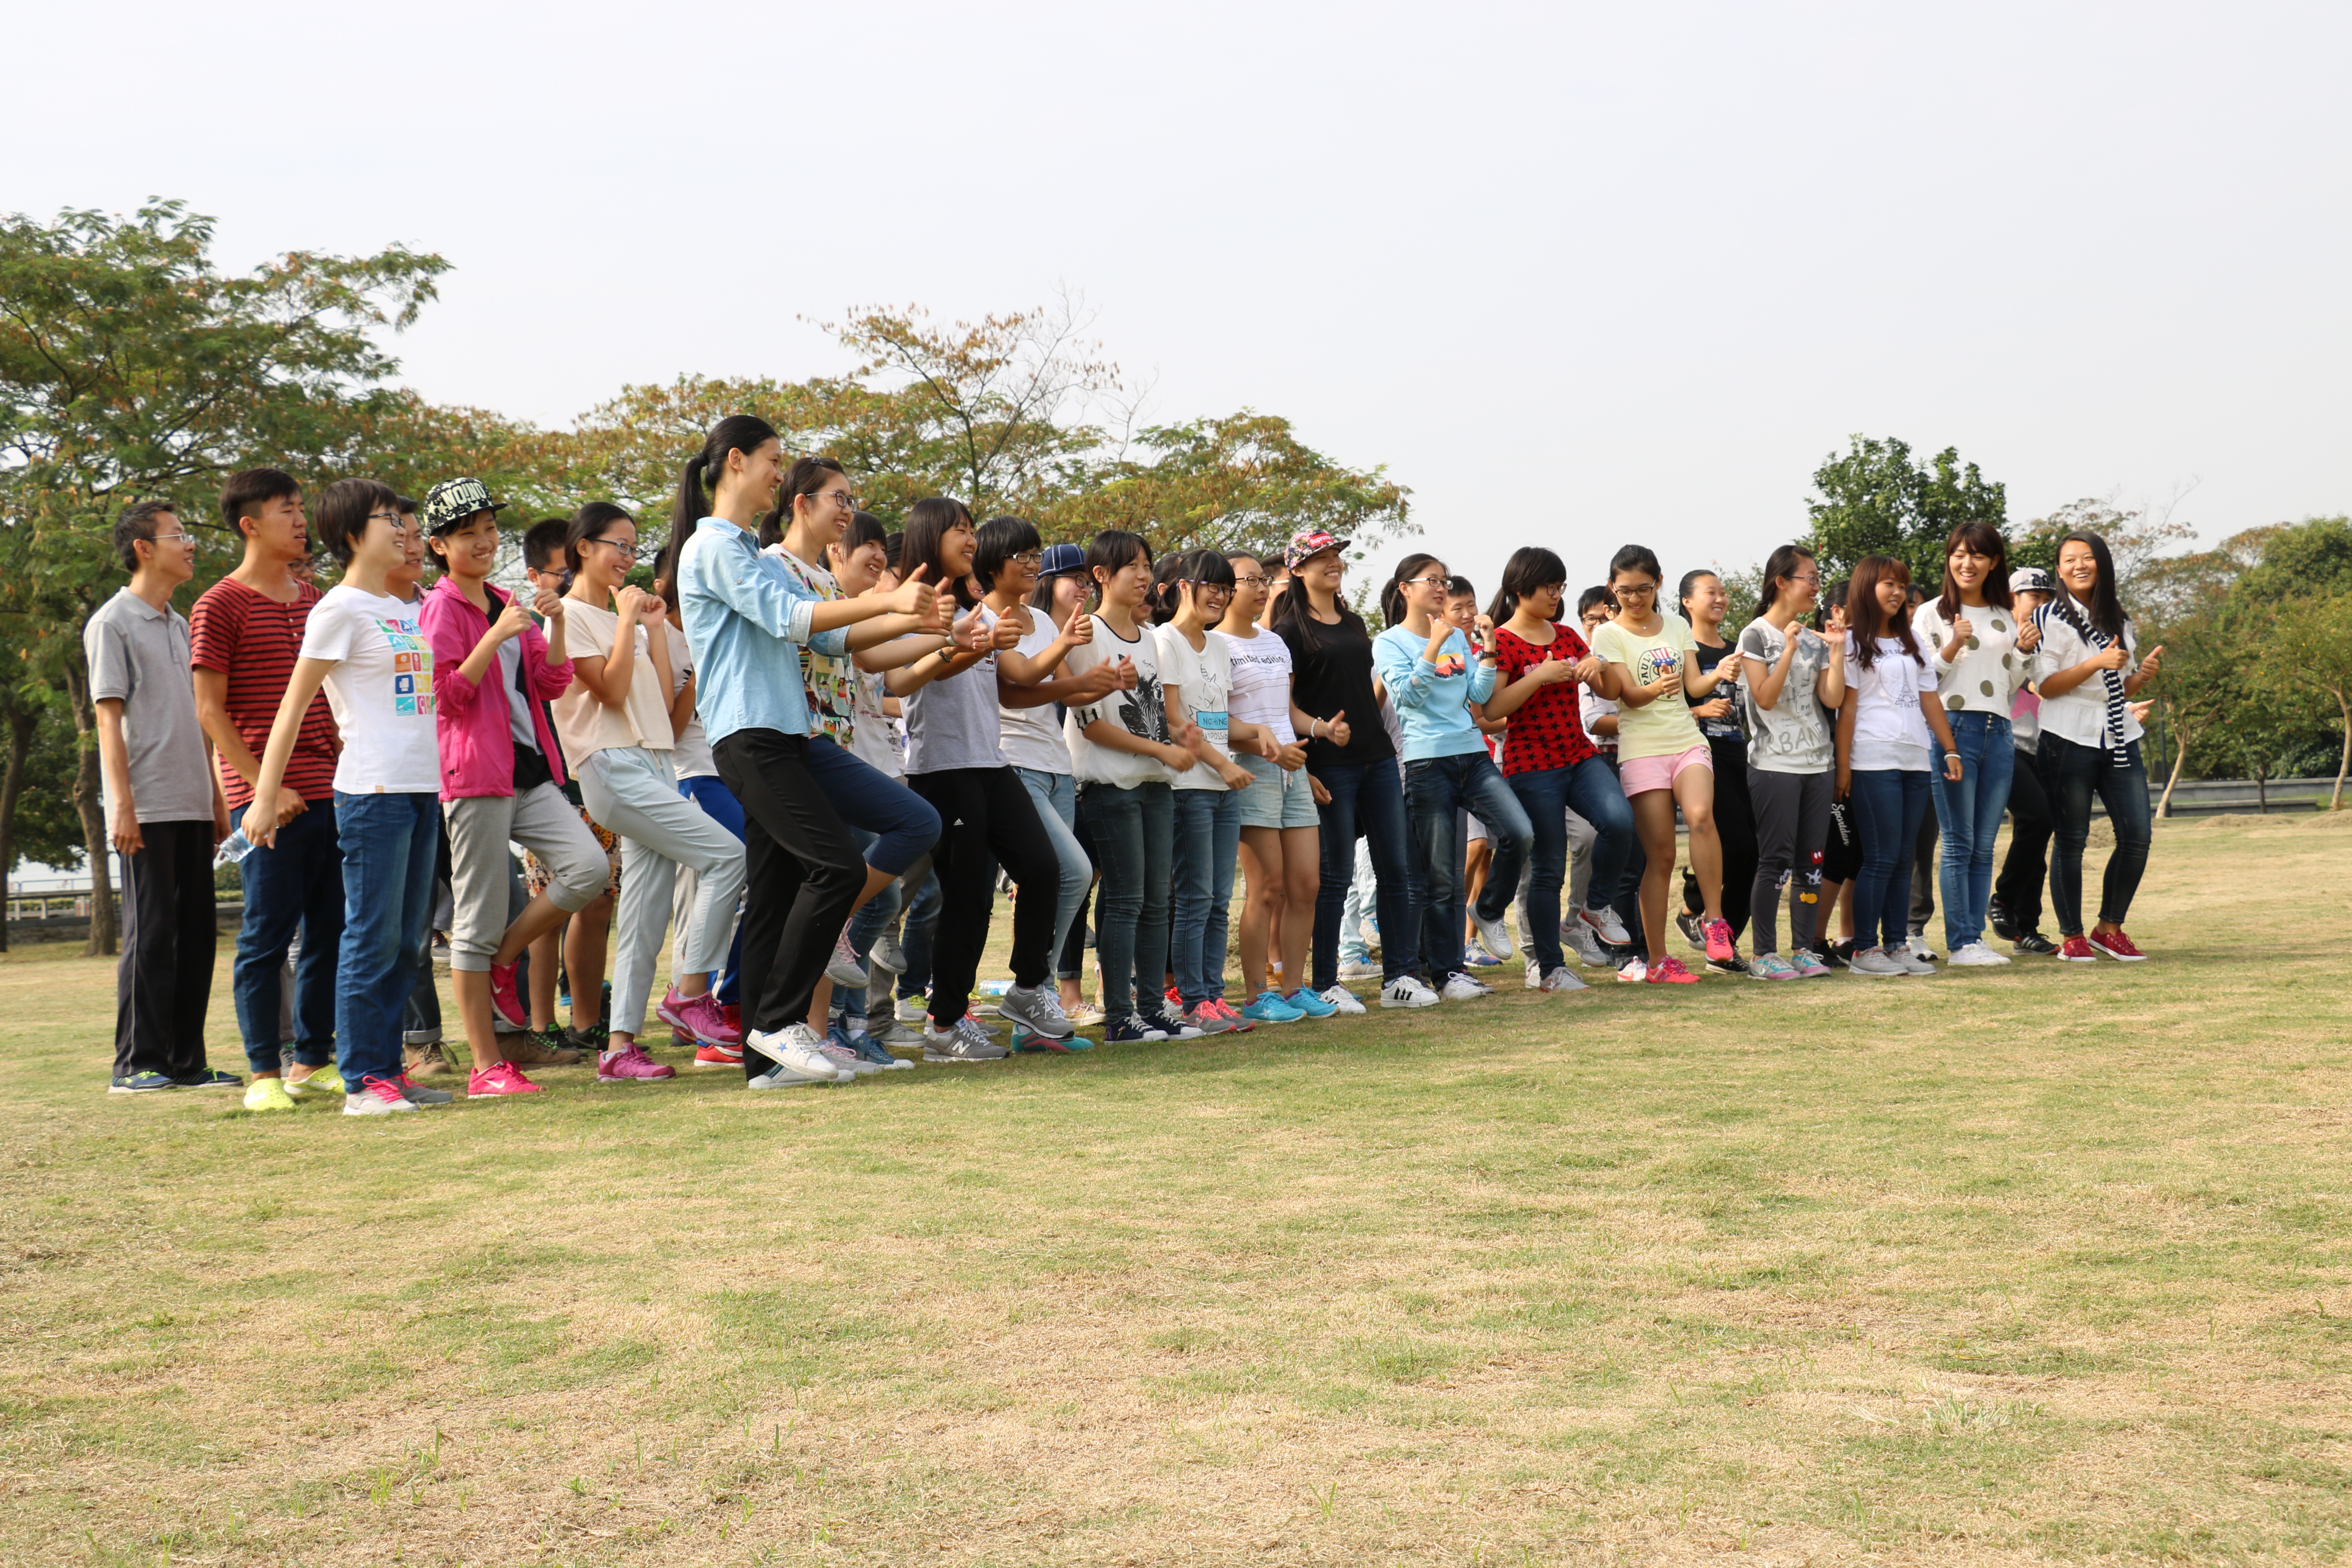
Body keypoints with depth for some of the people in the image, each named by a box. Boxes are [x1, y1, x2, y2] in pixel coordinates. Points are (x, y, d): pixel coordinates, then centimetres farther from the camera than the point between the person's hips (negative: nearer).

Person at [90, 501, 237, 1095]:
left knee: (195, 934, 7)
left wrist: (216, 798, 17)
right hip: (147, 810, -7)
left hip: (191, 806, 7)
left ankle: (187, 1060, 12)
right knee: (150, 935, -5)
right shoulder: (112, 623, -4)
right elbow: (109, 718, -9)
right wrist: (121, 804, -16)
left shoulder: (179, 626, 19)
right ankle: (137, 1064, 1)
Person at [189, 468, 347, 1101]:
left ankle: (313, 1061, 17)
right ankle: (263, 1071, 5)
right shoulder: (220, 606, -3)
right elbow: (210, 710, -7)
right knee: (267, 935, -3)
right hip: (267, 800, -6)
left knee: (330, 931, 7)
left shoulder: (313, 602, 17)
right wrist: (263, 787, -13)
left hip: (328, 792, 6)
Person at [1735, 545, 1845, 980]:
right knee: (1776, 861, -7)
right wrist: (1790, 649, -18)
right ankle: (1764, 954, -1)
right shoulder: (1756, 635, -3)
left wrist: (1837, 649, -2)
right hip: (1774, 764, -6)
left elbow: (1833, 699, 3)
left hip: (1817, 764, 6)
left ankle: (1805, 949, 12)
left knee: (1812, 862, 5)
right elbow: (1765, 698, -12)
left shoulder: (1816, 641, 13)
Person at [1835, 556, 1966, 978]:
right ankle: (1864, 950, -3)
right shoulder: (1853, 642, -1)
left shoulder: (1911, 641, 19)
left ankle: (1896, 945, 11)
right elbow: (1846, 707, -6)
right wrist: (1842, 766, -11)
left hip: (1915, 761, 6)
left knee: (1903, 859, 7)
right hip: (1874, 762, -6)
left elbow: (1929, 699, 18)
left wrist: (1950, 750, 11)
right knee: (1882, 858, -8)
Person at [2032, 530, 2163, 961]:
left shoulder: (2118, 619, 17)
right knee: (2071, 841, -3)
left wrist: (2144, 673, 0)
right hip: (2070, 739, -5)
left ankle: (2109, 929, 11)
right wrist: (2096, 664, -20)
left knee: (2137, 836, -2)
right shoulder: (2051, 617, -1)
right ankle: (2071, 937, 6)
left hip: (2120, 739, 5)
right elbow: (2045, 686, -9)